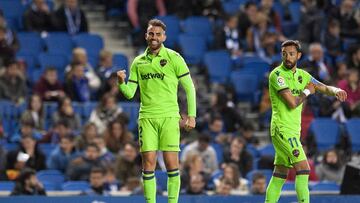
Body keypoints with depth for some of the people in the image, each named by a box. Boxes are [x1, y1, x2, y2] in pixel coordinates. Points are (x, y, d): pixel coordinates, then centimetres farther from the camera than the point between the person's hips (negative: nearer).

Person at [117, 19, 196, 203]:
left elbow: (189, 88, 2)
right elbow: (129, 93, 11)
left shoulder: (174, 58, 1)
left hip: (169, 117, -3)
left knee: (172, 164, -6)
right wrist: (121, 83, -10)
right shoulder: (138, 62, 11)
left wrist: (191, 115, -5)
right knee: (148, 163, -2)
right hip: (146, 117, 3)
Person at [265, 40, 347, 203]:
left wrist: (336, 91, -13)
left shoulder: (302, 75, 12)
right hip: (282, 128, -8)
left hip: (293, 130, 8)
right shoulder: (277, 75, -12)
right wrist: (307, 91, -4)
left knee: (280, 175, 11)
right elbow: (292, 102, -20)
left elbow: (325, 88, 9)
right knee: (303, 169, -17)